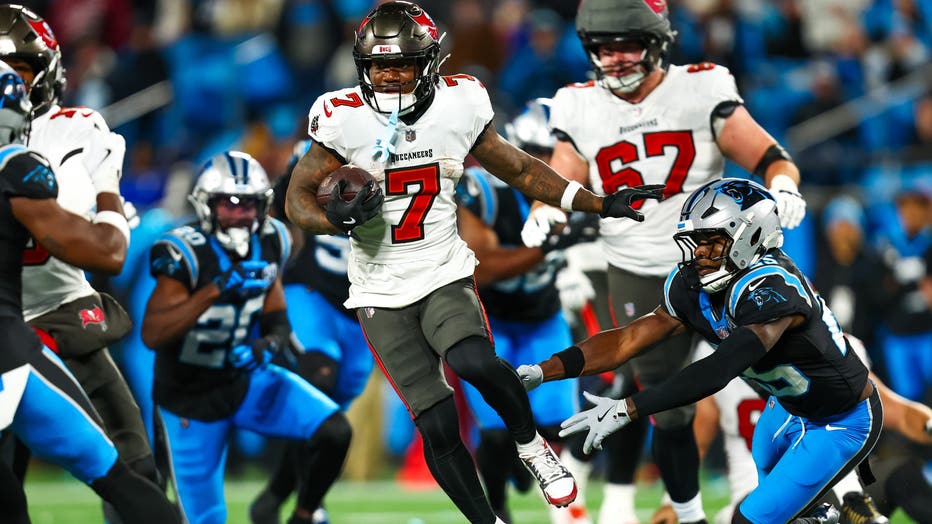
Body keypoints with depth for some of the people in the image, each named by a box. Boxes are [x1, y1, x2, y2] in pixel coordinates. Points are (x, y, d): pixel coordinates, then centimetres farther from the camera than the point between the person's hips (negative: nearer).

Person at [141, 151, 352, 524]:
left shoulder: (269, 244, -6)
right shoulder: (187, 252, -23)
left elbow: (277, 320, 5)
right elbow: (152, 335, -32)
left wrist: (269, 343, -20)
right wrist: (215, 289, -42)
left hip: (246, 379, 5)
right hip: (192, 400, -5)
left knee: (333, 431, -17)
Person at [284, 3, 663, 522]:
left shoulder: (457, 107, -3)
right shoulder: (345, 119, -10)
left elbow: (521, 171, 11)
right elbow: (299, 198, -4)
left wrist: (601, 204, 8)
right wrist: (336, 218, -26)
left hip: (445, 275, 0)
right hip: (382, 296, 0)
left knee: (474, 363, -31)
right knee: (438, 425, -7)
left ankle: (530, 445, -4)